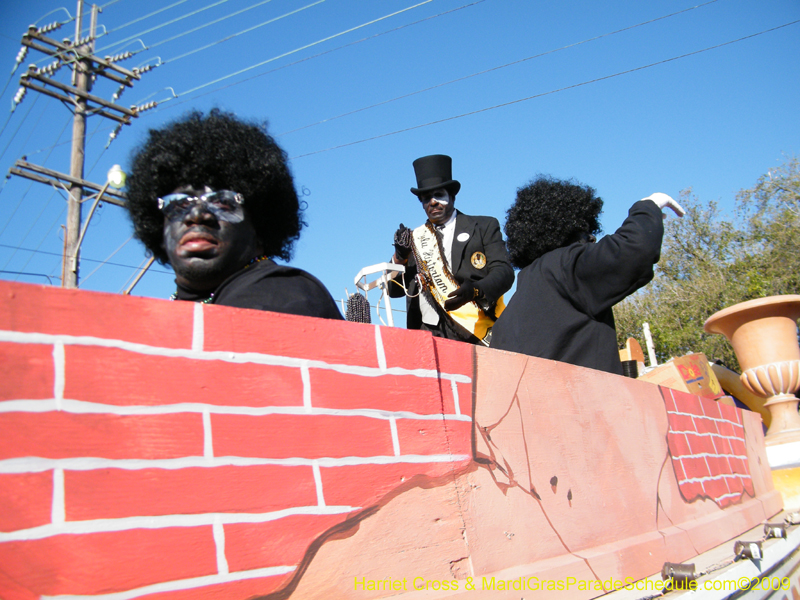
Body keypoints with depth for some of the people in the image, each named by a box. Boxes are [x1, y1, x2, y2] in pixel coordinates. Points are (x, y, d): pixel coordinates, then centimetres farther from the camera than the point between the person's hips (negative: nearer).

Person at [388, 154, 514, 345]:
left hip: (473, 332, -2)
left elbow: (504, 271, 2)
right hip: (427, 334, 3)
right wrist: (400, 257, -4)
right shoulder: (415, 238, 21)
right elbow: (394, 291, 16)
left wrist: (476, 290, -18)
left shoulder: (484, 227, 14)